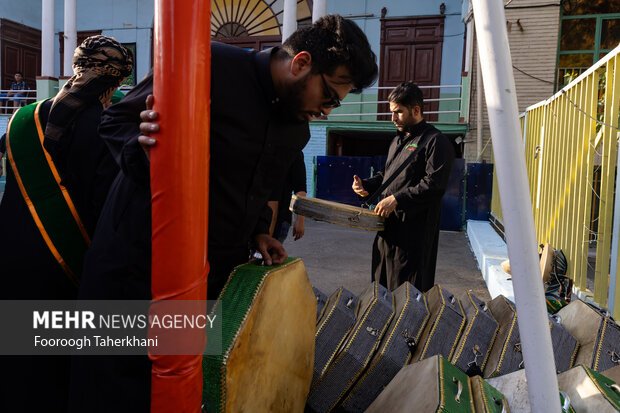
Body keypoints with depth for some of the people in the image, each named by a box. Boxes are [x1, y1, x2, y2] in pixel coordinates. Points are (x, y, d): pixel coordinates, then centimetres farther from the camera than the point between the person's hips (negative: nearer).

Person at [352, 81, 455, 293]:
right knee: (382, 289, 14)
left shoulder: (435, 141, -7)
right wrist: (365, 185, 11)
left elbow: (434, 185, -18)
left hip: (414, 230, -8)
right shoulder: (398, 141, 21)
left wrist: (396, 199, -21)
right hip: (388, 227, 9)